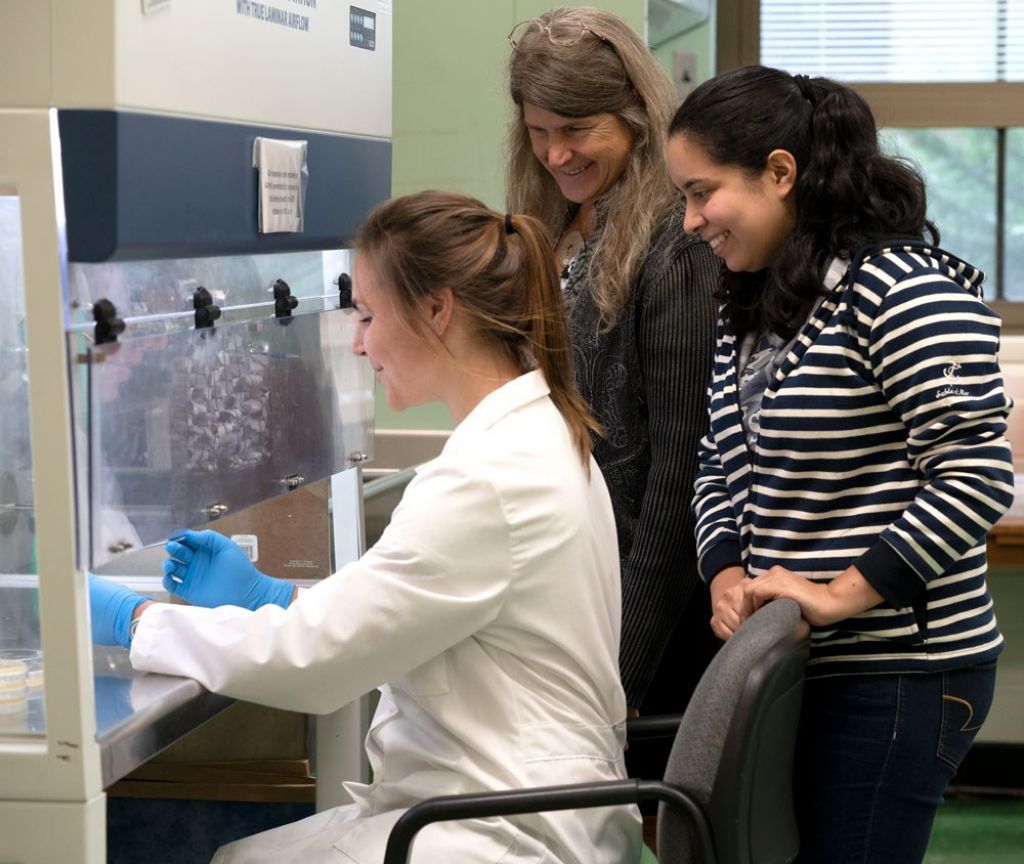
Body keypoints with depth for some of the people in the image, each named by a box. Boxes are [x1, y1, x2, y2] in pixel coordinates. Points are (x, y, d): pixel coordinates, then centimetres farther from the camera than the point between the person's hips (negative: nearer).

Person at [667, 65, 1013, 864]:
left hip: (897, 677, -8)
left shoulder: (901, 289, -15)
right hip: (789, 665, 8)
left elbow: (976, 477, -20)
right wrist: (728, 575, -2)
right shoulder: (752, 309, 13)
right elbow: (721, 472, 17)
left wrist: (842, 595, -21)